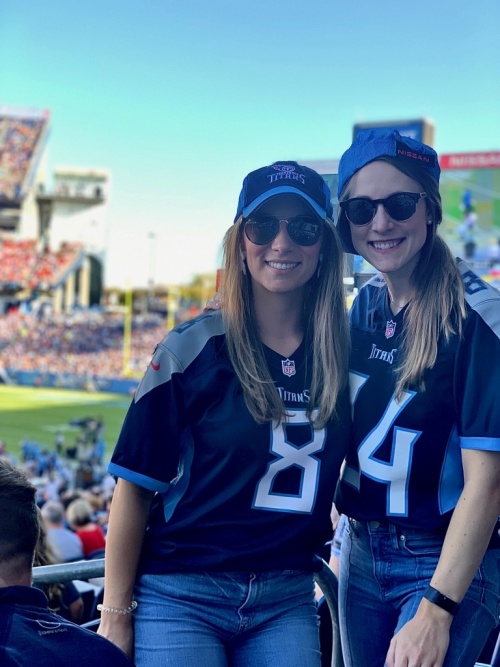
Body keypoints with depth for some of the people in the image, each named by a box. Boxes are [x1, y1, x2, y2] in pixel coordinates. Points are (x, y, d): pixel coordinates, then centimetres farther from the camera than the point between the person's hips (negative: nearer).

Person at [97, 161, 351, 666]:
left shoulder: (343, 353, 0)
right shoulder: (193, 350, -9)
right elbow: (134, 487, -7)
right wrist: (116, 615, -6)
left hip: (287, 601, 3)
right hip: (181, 599, -3)